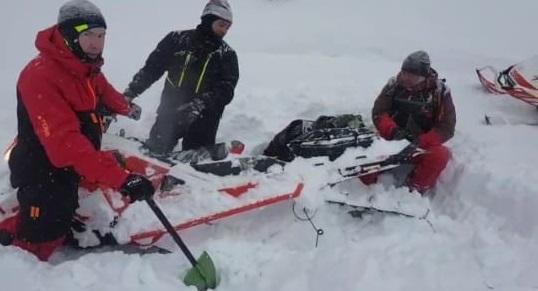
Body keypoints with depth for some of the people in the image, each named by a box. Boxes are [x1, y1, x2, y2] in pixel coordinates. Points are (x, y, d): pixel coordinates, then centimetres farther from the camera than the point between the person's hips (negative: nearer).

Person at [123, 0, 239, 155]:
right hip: (169, 112, 1)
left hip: (202, 121, -1)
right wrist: (129, 94, 2)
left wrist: (199, 105, -27)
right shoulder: (178, 39, 1)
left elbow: (226, 90, -10)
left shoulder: (227, 55, 1)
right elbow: (151, 68, 8)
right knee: (153, 154, 7)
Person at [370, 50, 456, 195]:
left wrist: (420, 142, -26)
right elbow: (378, 112, -5)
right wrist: (392, 131, -26)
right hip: (392, 140, 1)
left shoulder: (440, 91, -8)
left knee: (440, 155, -33)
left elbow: (446, 127, -9)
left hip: (423, 145, -1)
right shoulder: (394, 84, -4)